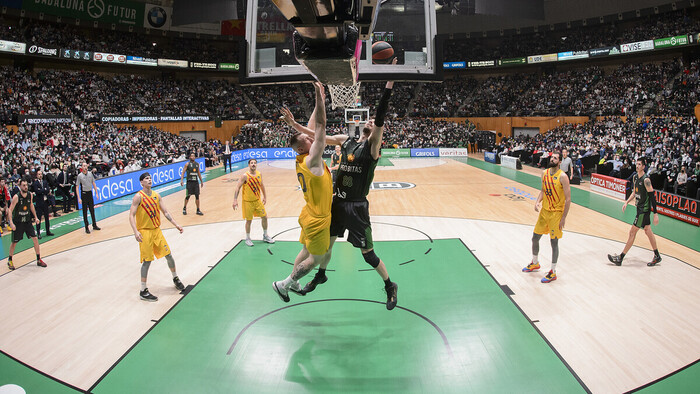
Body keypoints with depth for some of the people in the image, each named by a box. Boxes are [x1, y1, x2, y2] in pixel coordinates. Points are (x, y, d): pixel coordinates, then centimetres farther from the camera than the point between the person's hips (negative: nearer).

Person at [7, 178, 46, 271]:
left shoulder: (30, 195, -3)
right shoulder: (16, 197, -18)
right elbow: (10, 210, -15)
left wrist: (35, 217, 14)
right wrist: (11, 223, -22)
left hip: (27, 221, 4)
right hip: (18, 222, -4)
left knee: (35, 239, -1)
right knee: (14, 242, 6)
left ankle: (39, 260, 9)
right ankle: (10, 260, 27)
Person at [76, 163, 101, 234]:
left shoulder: (90, 174, 4)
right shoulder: (80, 176, -7)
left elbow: (93, 183, 11)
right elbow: (77, 187, -7)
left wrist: (97, 193, 6)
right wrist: (79, 198, -13)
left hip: (90, 193, 4)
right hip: (84, 194, -4)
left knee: (92, 210, 11)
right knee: (85, 211, 1)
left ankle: (94, 225, 21)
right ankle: (86, 227, 6)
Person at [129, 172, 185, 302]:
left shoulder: (156, 195, 6)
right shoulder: (138, 197, -11)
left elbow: (165, 212, 11)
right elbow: (131, 216, -14)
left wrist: (176, 224, 4)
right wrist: (136, 231, -27)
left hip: (157, 230, 6)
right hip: (144, 232, -6)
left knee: (169, 255, 10)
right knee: (146, 261, -4)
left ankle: (175, 279, 32)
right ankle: (143, 291, 6)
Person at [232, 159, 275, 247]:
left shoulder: (259, 174, -1)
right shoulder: (245, 176, -17)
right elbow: (237, 187, -15)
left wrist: (265, 197, 17)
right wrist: (235, 200, -22)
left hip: (258, 200, 5)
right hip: (248, 202, -5)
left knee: (264, 217, 9)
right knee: (249, 220, 3)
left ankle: (265, 236, 28)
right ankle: (247, 239, 22)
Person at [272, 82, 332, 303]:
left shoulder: (301, 160, 1)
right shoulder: (312, 160, -23)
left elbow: (313, 128, 8)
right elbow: (320, 126, -27)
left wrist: (320, 102, 7)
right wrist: (319, 97, -25)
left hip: (310, 215, 9)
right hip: (317, 218, -9)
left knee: (307, 251, 22)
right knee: (316, 258, 5)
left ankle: (293, 283, 35)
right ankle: (283, 285, 13)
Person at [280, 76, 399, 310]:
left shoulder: (373, 145, -10)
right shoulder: (345, 141, 7)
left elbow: (381, 117, -23)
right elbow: (319, 136, 12)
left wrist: (389, 83, -31)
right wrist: (294, 124, 8)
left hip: (357, 206, -6)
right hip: (337, 202, 6)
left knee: (367, 253, 0)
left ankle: (390, 286, 21)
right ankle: (321, 275, 46)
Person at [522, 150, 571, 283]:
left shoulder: (562, 176, -16)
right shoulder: (545, 173, 4)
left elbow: (568, 199, -15)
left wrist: (563, 218, -15)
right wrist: (538, 201, -2)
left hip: (556, 213, -6)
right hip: (544, 211, 7)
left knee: (554, 242, 2)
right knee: (535, 238, 14)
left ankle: (553, 272, 14)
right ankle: (535, 263, 36)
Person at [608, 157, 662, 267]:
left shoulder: (646, 180, -20)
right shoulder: (635, 177, 6)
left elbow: (653, 197, -20)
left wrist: (655, 214, -20)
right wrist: (627, 202, 6)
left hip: (645, 209, -9)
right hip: (640, 208, 9)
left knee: (632, 232, -5)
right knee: (648, 231, 17)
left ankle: (620, 258, 1)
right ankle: (657, 256, 30)